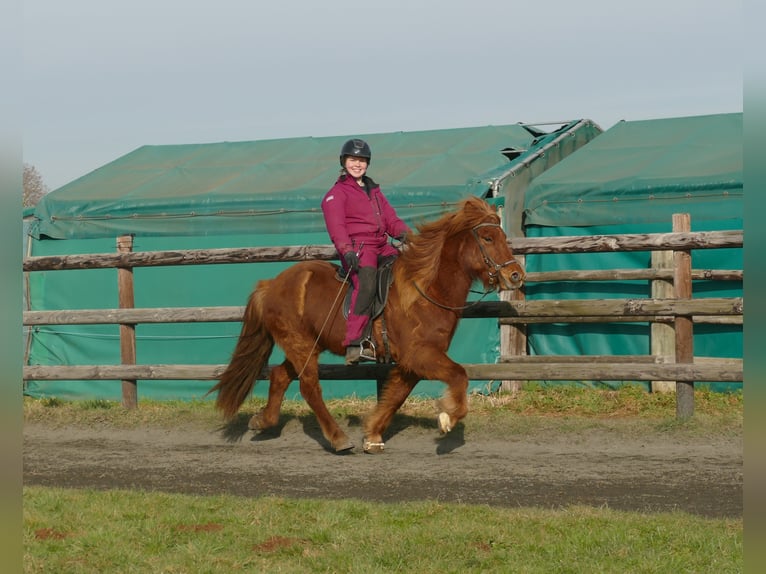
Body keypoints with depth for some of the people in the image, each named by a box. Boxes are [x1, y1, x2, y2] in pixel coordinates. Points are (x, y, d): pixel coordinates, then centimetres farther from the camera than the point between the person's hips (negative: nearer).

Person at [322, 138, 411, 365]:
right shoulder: (336, 194, 6)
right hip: (357, 248, -7)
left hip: (381, 247, 7)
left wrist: (403, 232, -2)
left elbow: (390, 218, 22)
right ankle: (354, 345, -37)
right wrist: (346, 250, -25)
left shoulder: (374, 191, 29)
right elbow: (336, 225, -8)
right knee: (366, 284, -30)